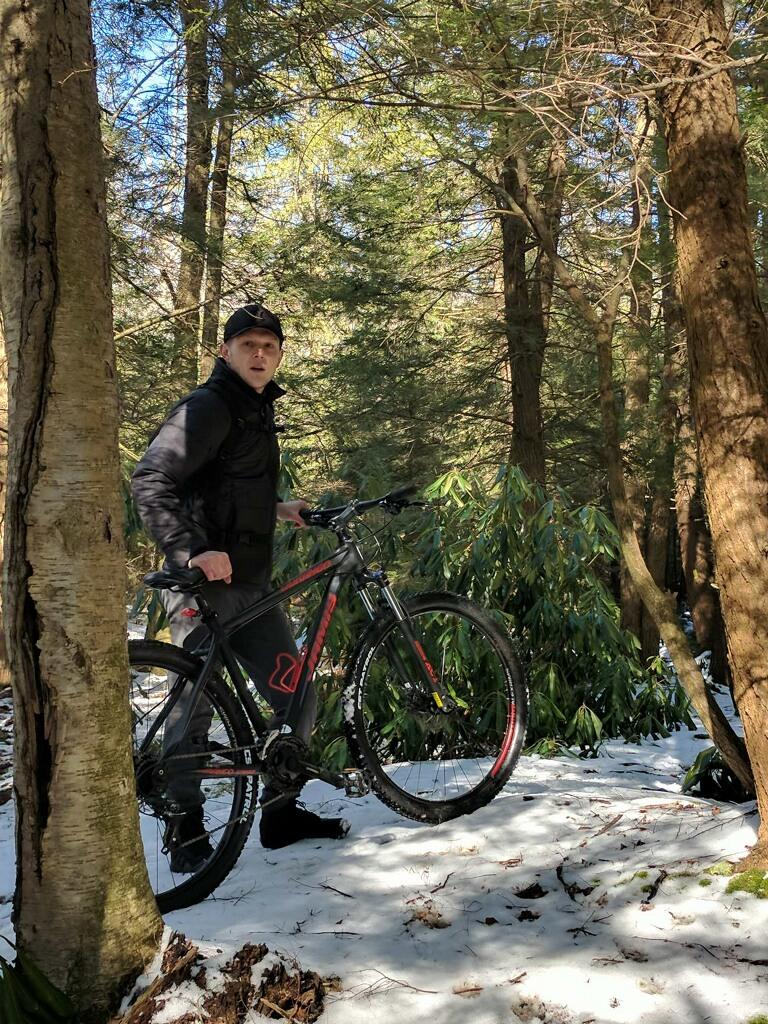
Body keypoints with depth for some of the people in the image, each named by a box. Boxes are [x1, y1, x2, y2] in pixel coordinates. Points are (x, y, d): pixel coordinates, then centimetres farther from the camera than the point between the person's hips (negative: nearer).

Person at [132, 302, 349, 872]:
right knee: (196, 707, 1)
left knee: (298, 699, 9)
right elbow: (151, 483, -21)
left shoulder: (258, 412, 18)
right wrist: (192, 552, -30)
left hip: (253, 586, 9)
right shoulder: (206, 408, -10)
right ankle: (187, 829, 18)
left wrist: (278, 509, 21)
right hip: (204, 584, -9)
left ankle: (281, 812, 24)